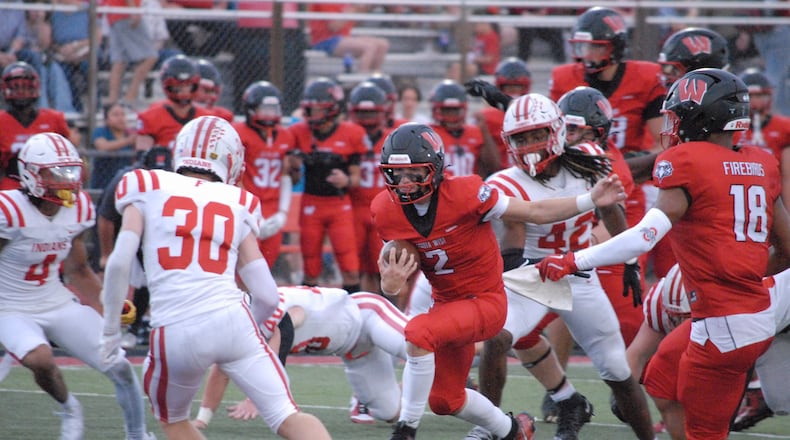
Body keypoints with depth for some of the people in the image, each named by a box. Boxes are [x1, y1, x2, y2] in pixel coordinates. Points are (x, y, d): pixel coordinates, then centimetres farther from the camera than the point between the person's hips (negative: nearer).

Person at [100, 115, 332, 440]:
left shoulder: (148, 189, 12)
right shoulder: (238, 206, 17)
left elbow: (120, 262, -2)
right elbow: (267, 297, 12)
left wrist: (110, 328, 8)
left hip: (176, 333, -1)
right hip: (231, 319, 1)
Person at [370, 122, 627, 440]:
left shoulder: (463, 193, -24)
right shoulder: (386, 211, -10)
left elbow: (535, 212, -16)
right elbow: (393, 267, 2)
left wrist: (592, 200, -25)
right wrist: (390, 284, -24)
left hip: (485, 302, -7)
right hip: (447, 303, 7)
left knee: (419, 332, -33)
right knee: (445, 400, 16)